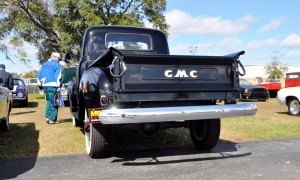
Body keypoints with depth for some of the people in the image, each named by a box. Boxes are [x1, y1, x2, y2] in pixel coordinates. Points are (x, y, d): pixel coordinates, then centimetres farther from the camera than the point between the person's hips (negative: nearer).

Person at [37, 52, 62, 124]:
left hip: (45, 86, 7)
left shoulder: (44, 64, 19)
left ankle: (47, 116, 11)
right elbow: (58, 76, -10)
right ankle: (52, 119, -1)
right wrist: (58, 86, -10)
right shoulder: (57, 65, -2)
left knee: (49, 101, 18)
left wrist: (40, 86, 25)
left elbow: (39, 76, 21)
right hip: (53, 86, -7)